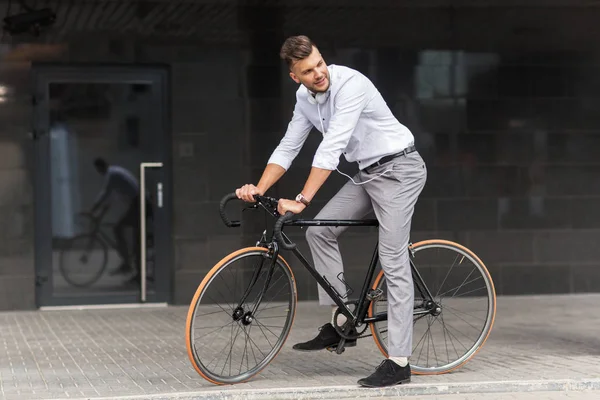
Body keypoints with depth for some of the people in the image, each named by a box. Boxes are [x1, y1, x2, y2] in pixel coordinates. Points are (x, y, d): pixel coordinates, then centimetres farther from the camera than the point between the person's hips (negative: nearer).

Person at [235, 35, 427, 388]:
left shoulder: (350, 84, -25)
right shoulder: (305, 97, 2)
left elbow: (331, 148, -31)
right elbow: (288, 147, 6)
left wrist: (302, 200, -35)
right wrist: (258, 189, -7)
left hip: (399, 169, -8)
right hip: (367, 173, 9)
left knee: (393, 261, -12)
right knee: (319, 231, 1)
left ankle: (399, 362, -10)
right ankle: (341, 323, 10)